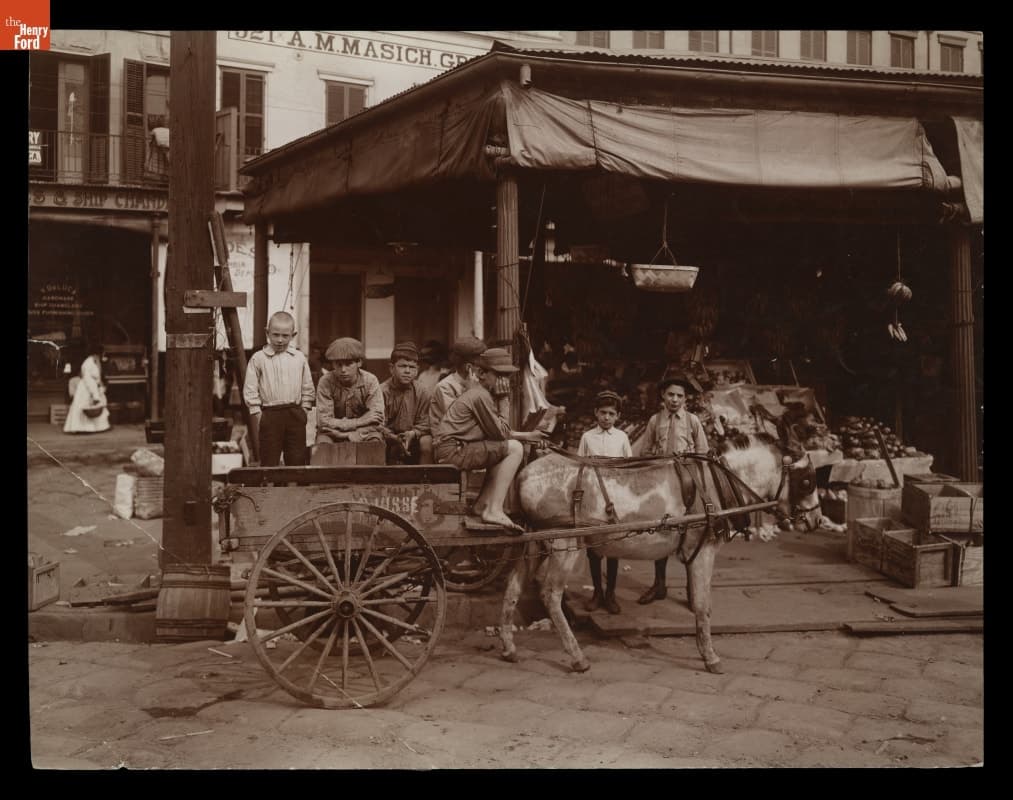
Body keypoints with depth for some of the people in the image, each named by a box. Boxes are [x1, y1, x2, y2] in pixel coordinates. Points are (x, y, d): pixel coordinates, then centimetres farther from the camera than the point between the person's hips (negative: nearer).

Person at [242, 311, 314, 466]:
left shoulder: (299, 358, 6)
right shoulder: (258, 359, -1)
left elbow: (307, 388, 12)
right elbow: (250, 390, -1)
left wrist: (303, 410, 5)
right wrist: (256, 414, -6)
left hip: (295, 414, 2)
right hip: (269, 414, -2)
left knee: (297, 460, 7)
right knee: (269, 461, 3)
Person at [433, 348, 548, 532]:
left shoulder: (478, 393, 21)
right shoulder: (481, 395, -11)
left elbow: (498, 432, 21)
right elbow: (500, 433, -11)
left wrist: (527, 435, 15)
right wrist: (503, 402, 1)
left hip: (449, 451, 10)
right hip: (453, 450, -10)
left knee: (503, 451, 21)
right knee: (514, 448, -12)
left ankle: (483, 504, 13)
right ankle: (495, 510, -16)